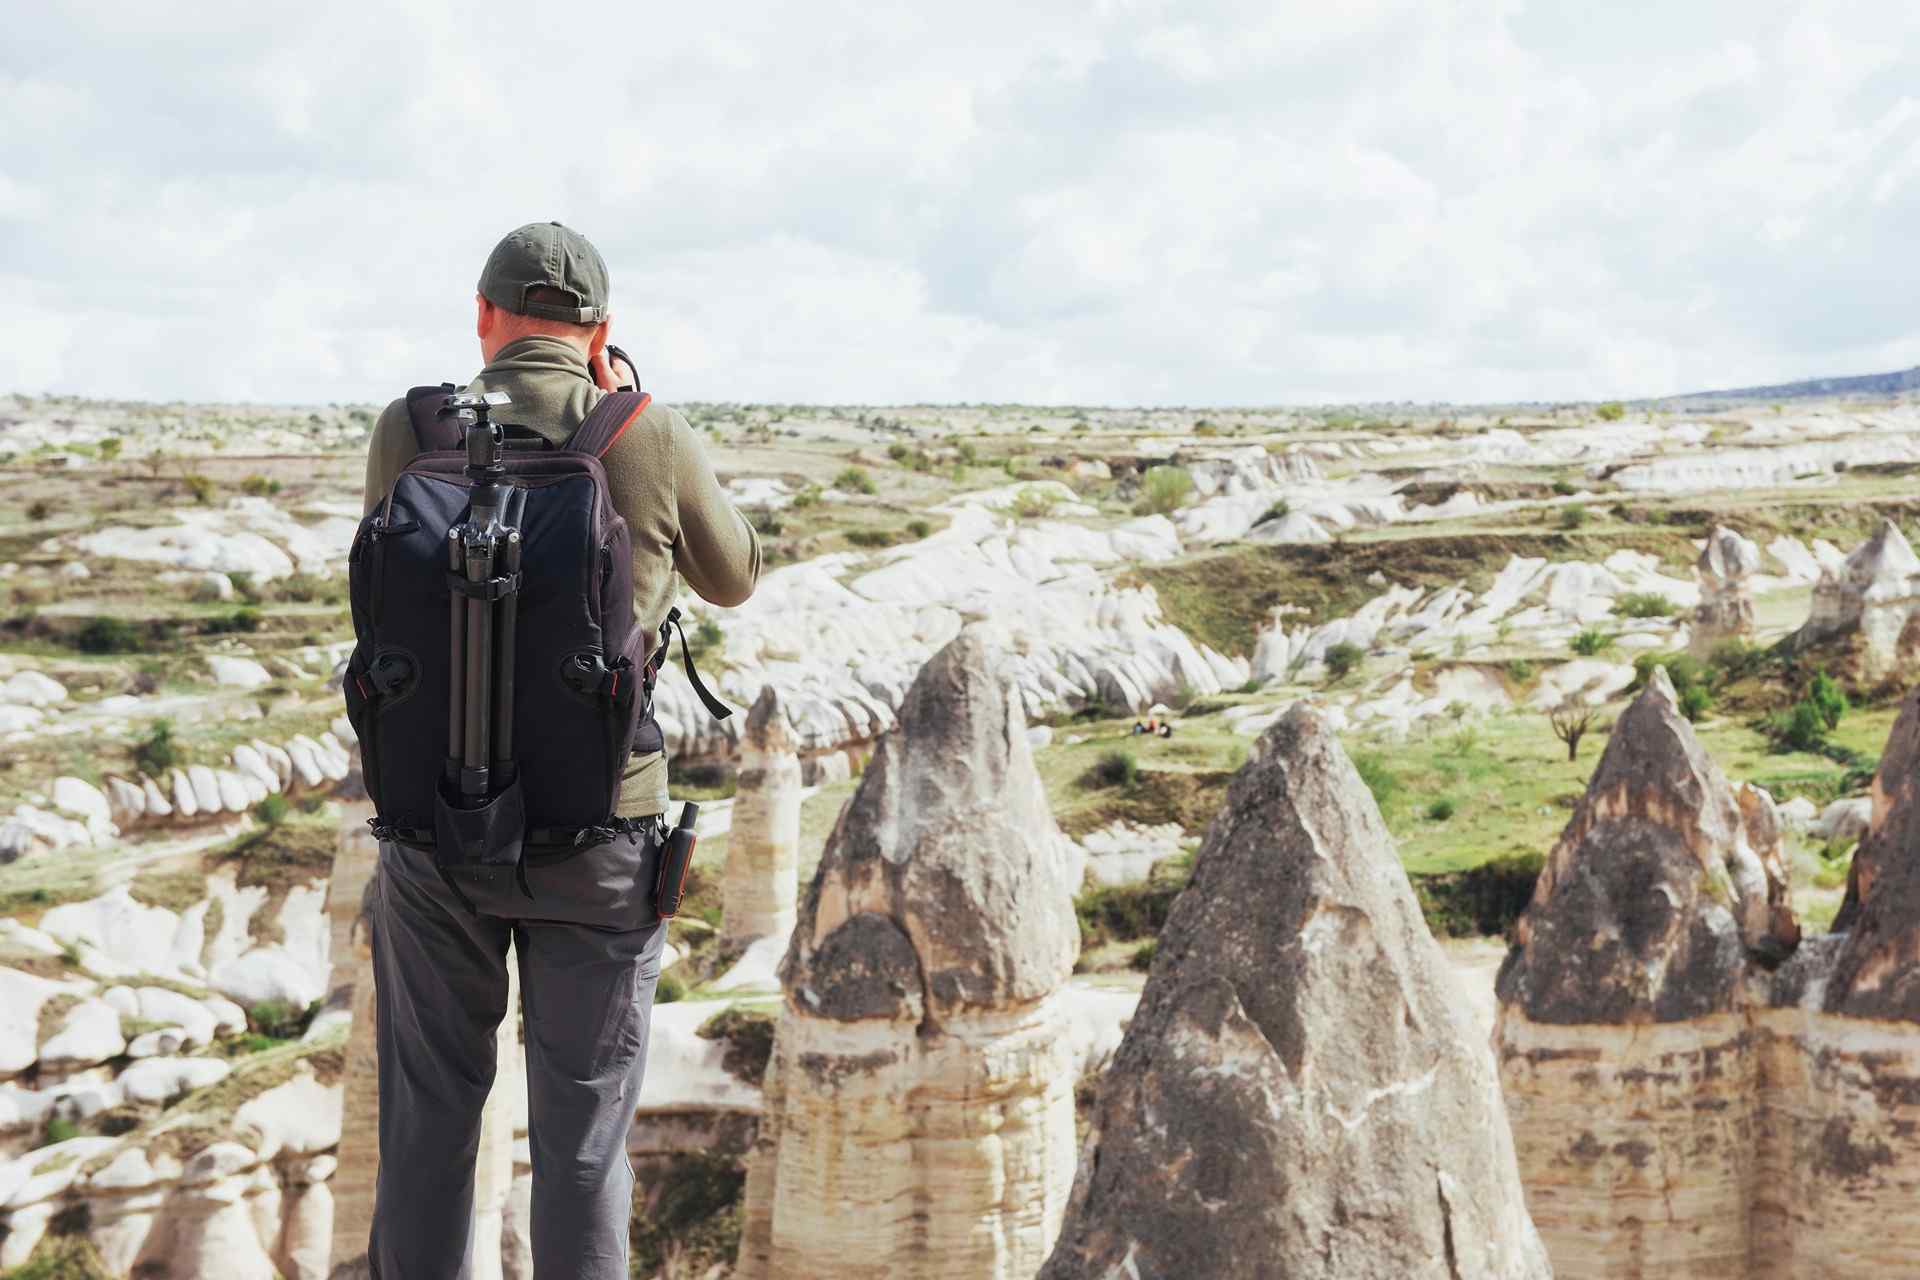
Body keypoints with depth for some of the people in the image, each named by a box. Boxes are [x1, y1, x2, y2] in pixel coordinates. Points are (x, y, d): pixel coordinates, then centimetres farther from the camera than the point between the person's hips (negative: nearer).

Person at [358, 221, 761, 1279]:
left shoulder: (409, 432, -5)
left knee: (430, 1112, 17)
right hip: (599, 835, -1)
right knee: (583, 1130, 9)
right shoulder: (655, 441, -9)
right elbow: (734, 579, 10)